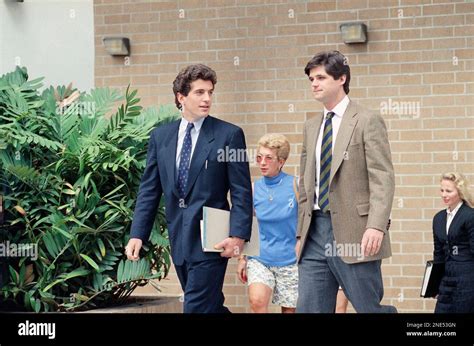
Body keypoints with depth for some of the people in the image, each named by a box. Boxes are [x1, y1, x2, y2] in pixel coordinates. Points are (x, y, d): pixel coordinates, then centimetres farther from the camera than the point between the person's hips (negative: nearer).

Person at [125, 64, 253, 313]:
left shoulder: (229, 135, -3)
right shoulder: (160, 136, 9)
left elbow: (242, 192, -6)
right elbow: (149, 190, 10)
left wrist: (238, 235, -15)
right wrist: (137, 235, 2)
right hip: (179, 239, 5)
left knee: (197, 307, -8)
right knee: (210, 306, 14)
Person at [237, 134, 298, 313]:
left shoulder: (294, 184, -6)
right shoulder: (255, 188, 2)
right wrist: (242, 258, 6)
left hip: (289, 258, -1)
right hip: (260, 257, 1)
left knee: (289, 308, 7)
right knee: (257, 300, -22)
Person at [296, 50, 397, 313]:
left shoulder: (367, 121, -2)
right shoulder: (311, 127, 18)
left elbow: (382, 179, -10)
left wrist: (376, 226, -21)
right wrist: (301, 233, 15)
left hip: (353, 233, -6)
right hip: (315, 232, 6)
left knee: (370, 308, -2)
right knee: (308, 308, 1)